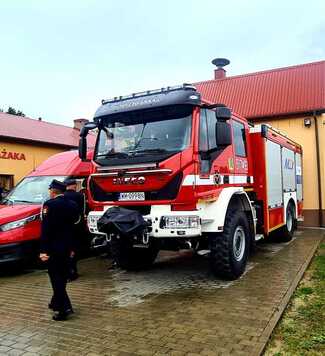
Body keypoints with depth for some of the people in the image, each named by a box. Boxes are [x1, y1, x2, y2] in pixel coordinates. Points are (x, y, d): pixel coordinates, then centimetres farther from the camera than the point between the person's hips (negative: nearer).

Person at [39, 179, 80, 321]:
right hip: (66, 247, 7)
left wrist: (43, 250, -15)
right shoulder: (72, 205, 7)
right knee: (62, 276, 18)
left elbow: (45, 228, -17)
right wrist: (72, 247, 17)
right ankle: (57, 302, 33)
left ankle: (64, 307, -4)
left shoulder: (50, 204, -13)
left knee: (56, 277, -1)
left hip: (53, 247, -7)